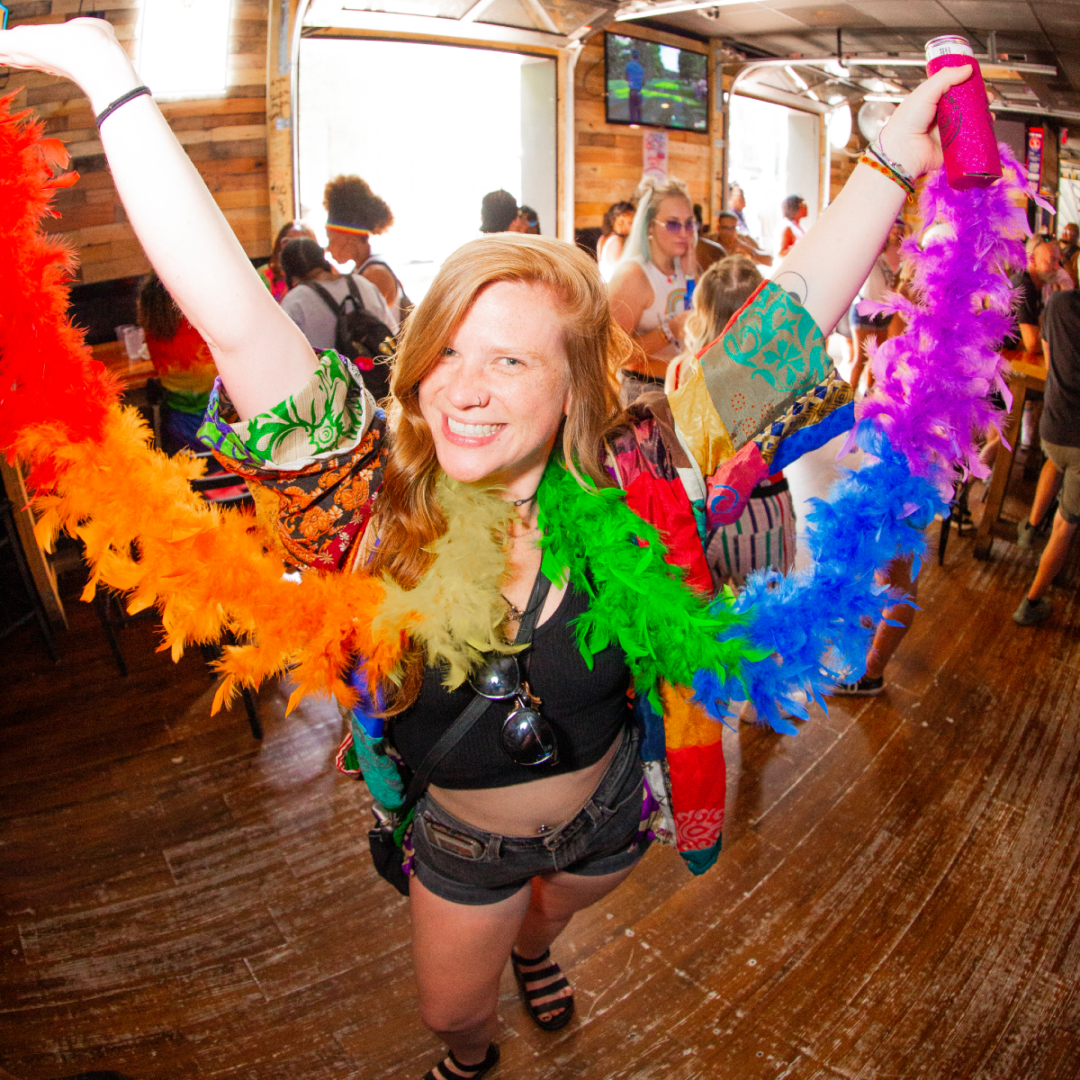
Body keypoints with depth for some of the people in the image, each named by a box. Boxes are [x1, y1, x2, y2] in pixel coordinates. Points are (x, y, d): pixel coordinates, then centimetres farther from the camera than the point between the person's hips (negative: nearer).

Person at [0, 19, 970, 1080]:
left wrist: (892, 158, -27)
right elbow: (234, 318, -36)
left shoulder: (628, 480, -27)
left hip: (607, 812, 1)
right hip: (460, 841, 0)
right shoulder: (372, 494, -29)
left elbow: (788, 319, -24)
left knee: (546, 917, 35)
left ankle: (532, 948, 74)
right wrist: (106, 73, -36)